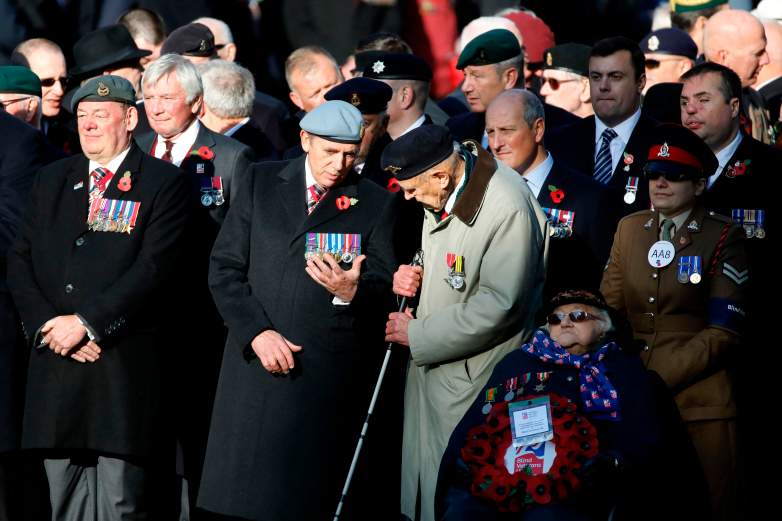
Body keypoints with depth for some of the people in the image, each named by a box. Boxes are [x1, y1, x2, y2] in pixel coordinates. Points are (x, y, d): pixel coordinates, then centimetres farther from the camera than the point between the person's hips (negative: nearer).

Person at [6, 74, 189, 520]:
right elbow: (20, 262, 11)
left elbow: (154, 267, -11)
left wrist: (85, 323, -14)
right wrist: (47, 324, -6)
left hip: (125, 366, -5)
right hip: (56, 366, 5)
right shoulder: (51, 180, 16)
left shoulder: (163, 183, 0)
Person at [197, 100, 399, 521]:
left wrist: (352, 291, -21)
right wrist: (256, 331, -8)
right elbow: (225, 269, 6)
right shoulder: (260, 183, 10)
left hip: (330, 375, -2)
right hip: (257, 361, 2)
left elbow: (385, 292, 2)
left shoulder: (375, 204, 5)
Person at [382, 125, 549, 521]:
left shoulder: (508, 208, -25)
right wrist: (412, 276, -1)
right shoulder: (442, 190, 3)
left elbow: (498, 306, -26)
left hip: (472, 384, -9)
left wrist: (417, 335, -17)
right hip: (432, 369, 9)